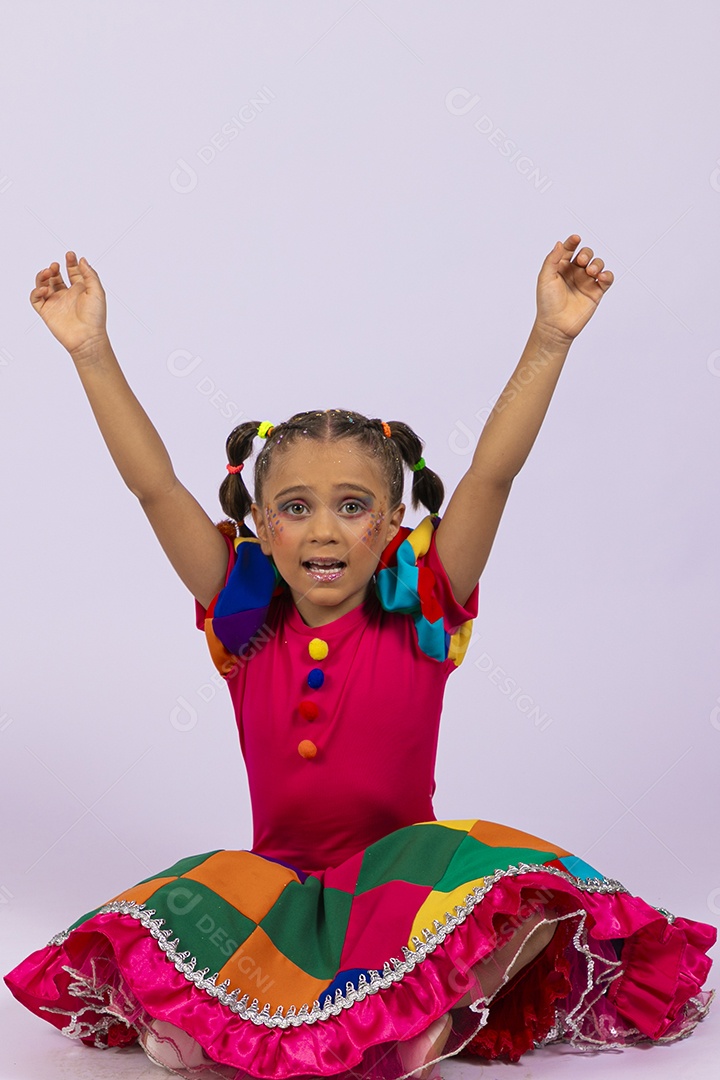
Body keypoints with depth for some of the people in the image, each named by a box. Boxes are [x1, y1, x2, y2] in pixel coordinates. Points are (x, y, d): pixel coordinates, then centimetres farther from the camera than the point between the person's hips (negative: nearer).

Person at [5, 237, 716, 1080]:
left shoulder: (422, 610, -5)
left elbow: (493, 472, -15)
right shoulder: (244, 615, -2)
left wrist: (551, 339, -24)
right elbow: (153, 485, -8)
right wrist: (91, 352, -14)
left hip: (406, 868, -1)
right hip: (275, 880, 1)